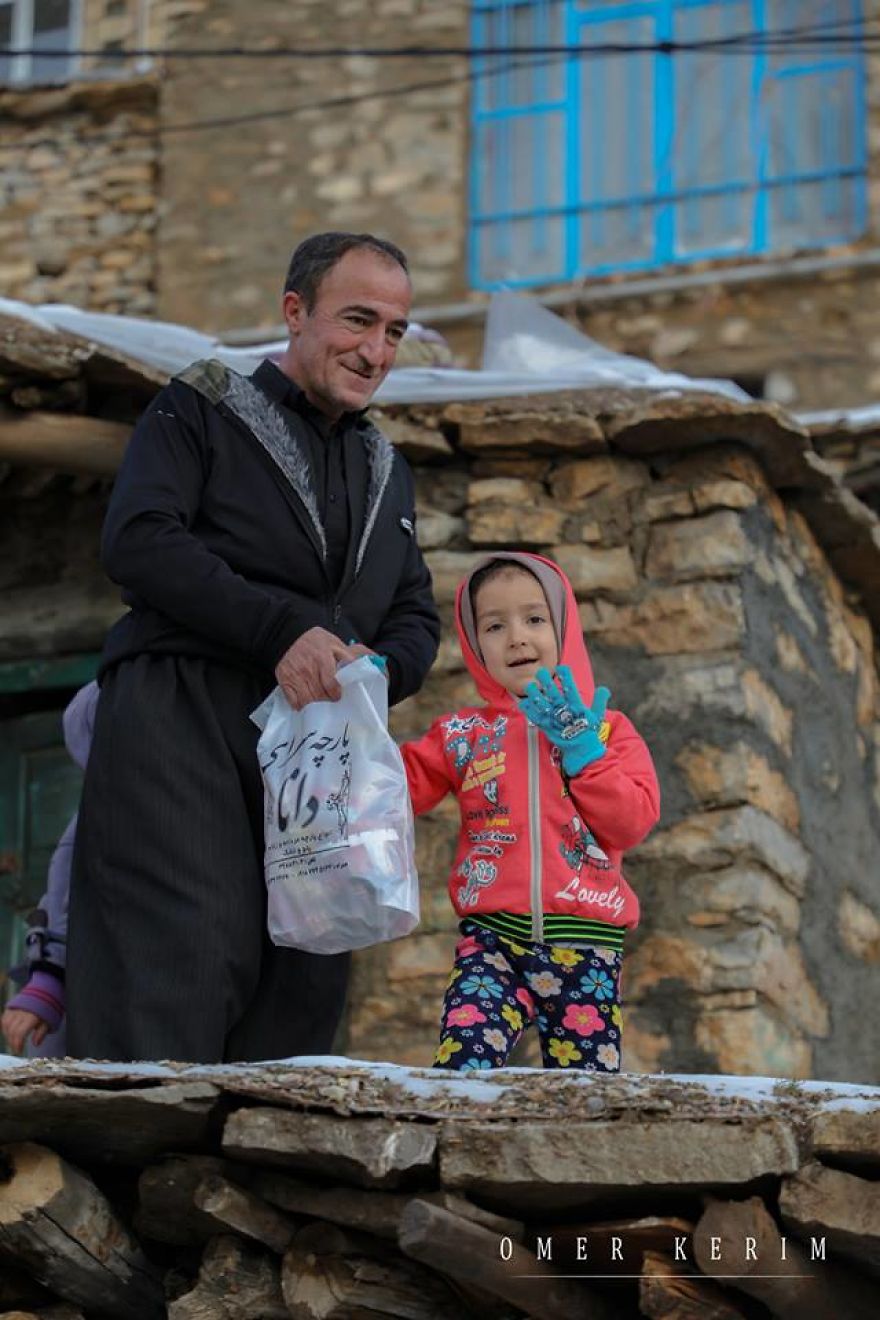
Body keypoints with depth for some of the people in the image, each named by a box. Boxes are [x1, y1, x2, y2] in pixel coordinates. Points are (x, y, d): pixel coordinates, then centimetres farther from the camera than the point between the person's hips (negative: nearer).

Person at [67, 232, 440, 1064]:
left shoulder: (384, 470, 27)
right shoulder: (201, 410, 8)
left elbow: (416, 619, 24)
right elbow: (138, 539, -7)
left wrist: (377, 669, -2)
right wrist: (281, 631, -17)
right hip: (180, 712, -6)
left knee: (305, 978, -4)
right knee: (188, 953, -21)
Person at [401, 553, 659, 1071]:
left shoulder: (606, 729, 8)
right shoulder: (463, 734, 12)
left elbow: (632, 822, -3)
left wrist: (581, 746, -8)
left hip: (586, 944, 0)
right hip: (493, 937, 0)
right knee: (463, 1069, -23)